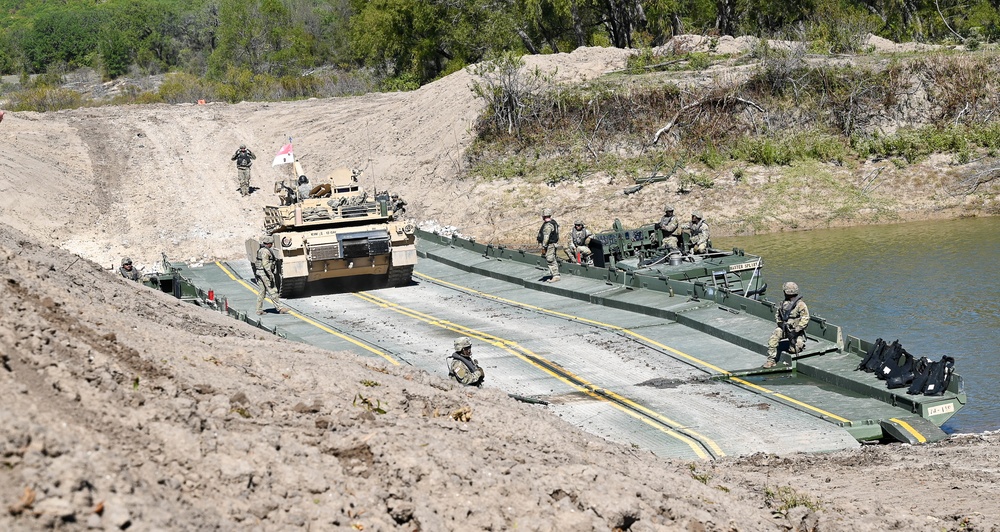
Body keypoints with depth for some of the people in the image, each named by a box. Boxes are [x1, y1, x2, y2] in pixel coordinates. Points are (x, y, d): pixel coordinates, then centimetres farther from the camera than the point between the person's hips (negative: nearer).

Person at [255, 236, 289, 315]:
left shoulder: (261, 250, 15)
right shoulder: (265, 251, -17)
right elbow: (265, 264, -23)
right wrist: (270, 274, -23)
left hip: (260, 273, 10)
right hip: (265, 273, -10)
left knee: (262, 292, 12)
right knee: (272, 291, -6)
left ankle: (259, 310, 13)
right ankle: (279, 308, -3)